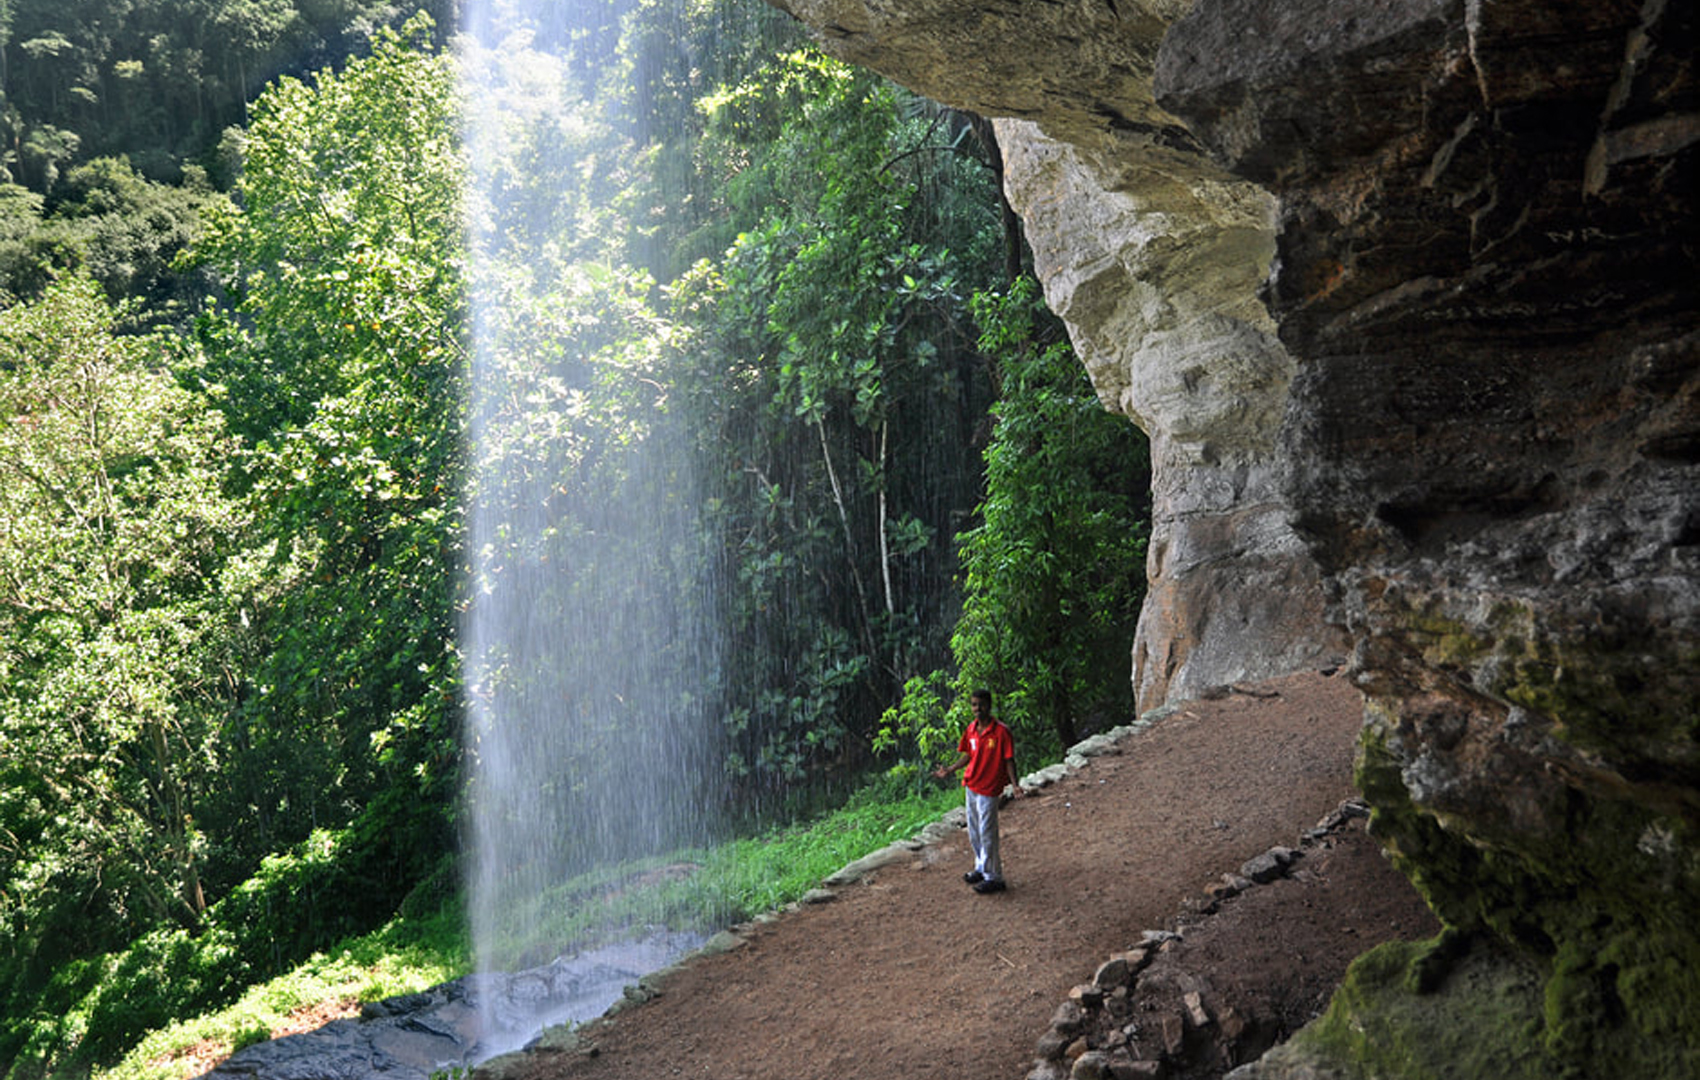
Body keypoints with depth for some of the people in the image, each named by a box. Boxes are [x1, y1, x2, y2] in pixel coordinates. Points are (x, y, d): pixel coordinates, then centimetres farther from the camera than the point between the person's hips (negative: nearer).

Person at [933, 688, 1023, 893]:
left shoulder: (1001, 731, -16)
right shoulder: (970, 729, 4)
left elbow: (1009, 760, -13)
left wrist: (1014, 784, -23)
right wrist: (949, 770, 11)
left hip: (989, 789, -7)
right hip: (971, 786, 7)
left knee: (987, 835, -3)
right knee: (974, 832, 18)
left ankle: (994, 878, 7)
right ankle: (981, 868, 34)